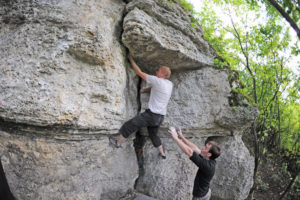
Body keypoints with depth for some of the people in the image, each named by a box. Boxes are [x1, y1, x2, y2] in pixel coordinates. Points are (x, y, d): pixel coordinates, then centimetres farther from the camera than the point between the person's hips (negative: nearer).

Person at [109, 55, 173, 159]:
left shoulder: (158, 81, -15)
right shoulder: (170, 84, 8)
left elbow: (139, 73, -8)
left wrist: (131, 60, 2)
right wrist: (145, 89, 15)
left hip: (151, 114, -8)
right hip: (160, 117, 8)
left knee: (129, 125, 4)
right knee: (153, 135, 28)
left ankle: (118, 143, 18)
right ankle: (162, 153, 36)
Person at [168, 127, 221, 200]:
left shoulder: (207, 165, -37)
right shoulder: (211, 161, -13)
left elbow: (189, 152, -41)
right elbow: (195, 149, -4)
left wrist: (175, 137, -34)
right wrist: (182, 137, -4)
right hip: (206, 192, 7)